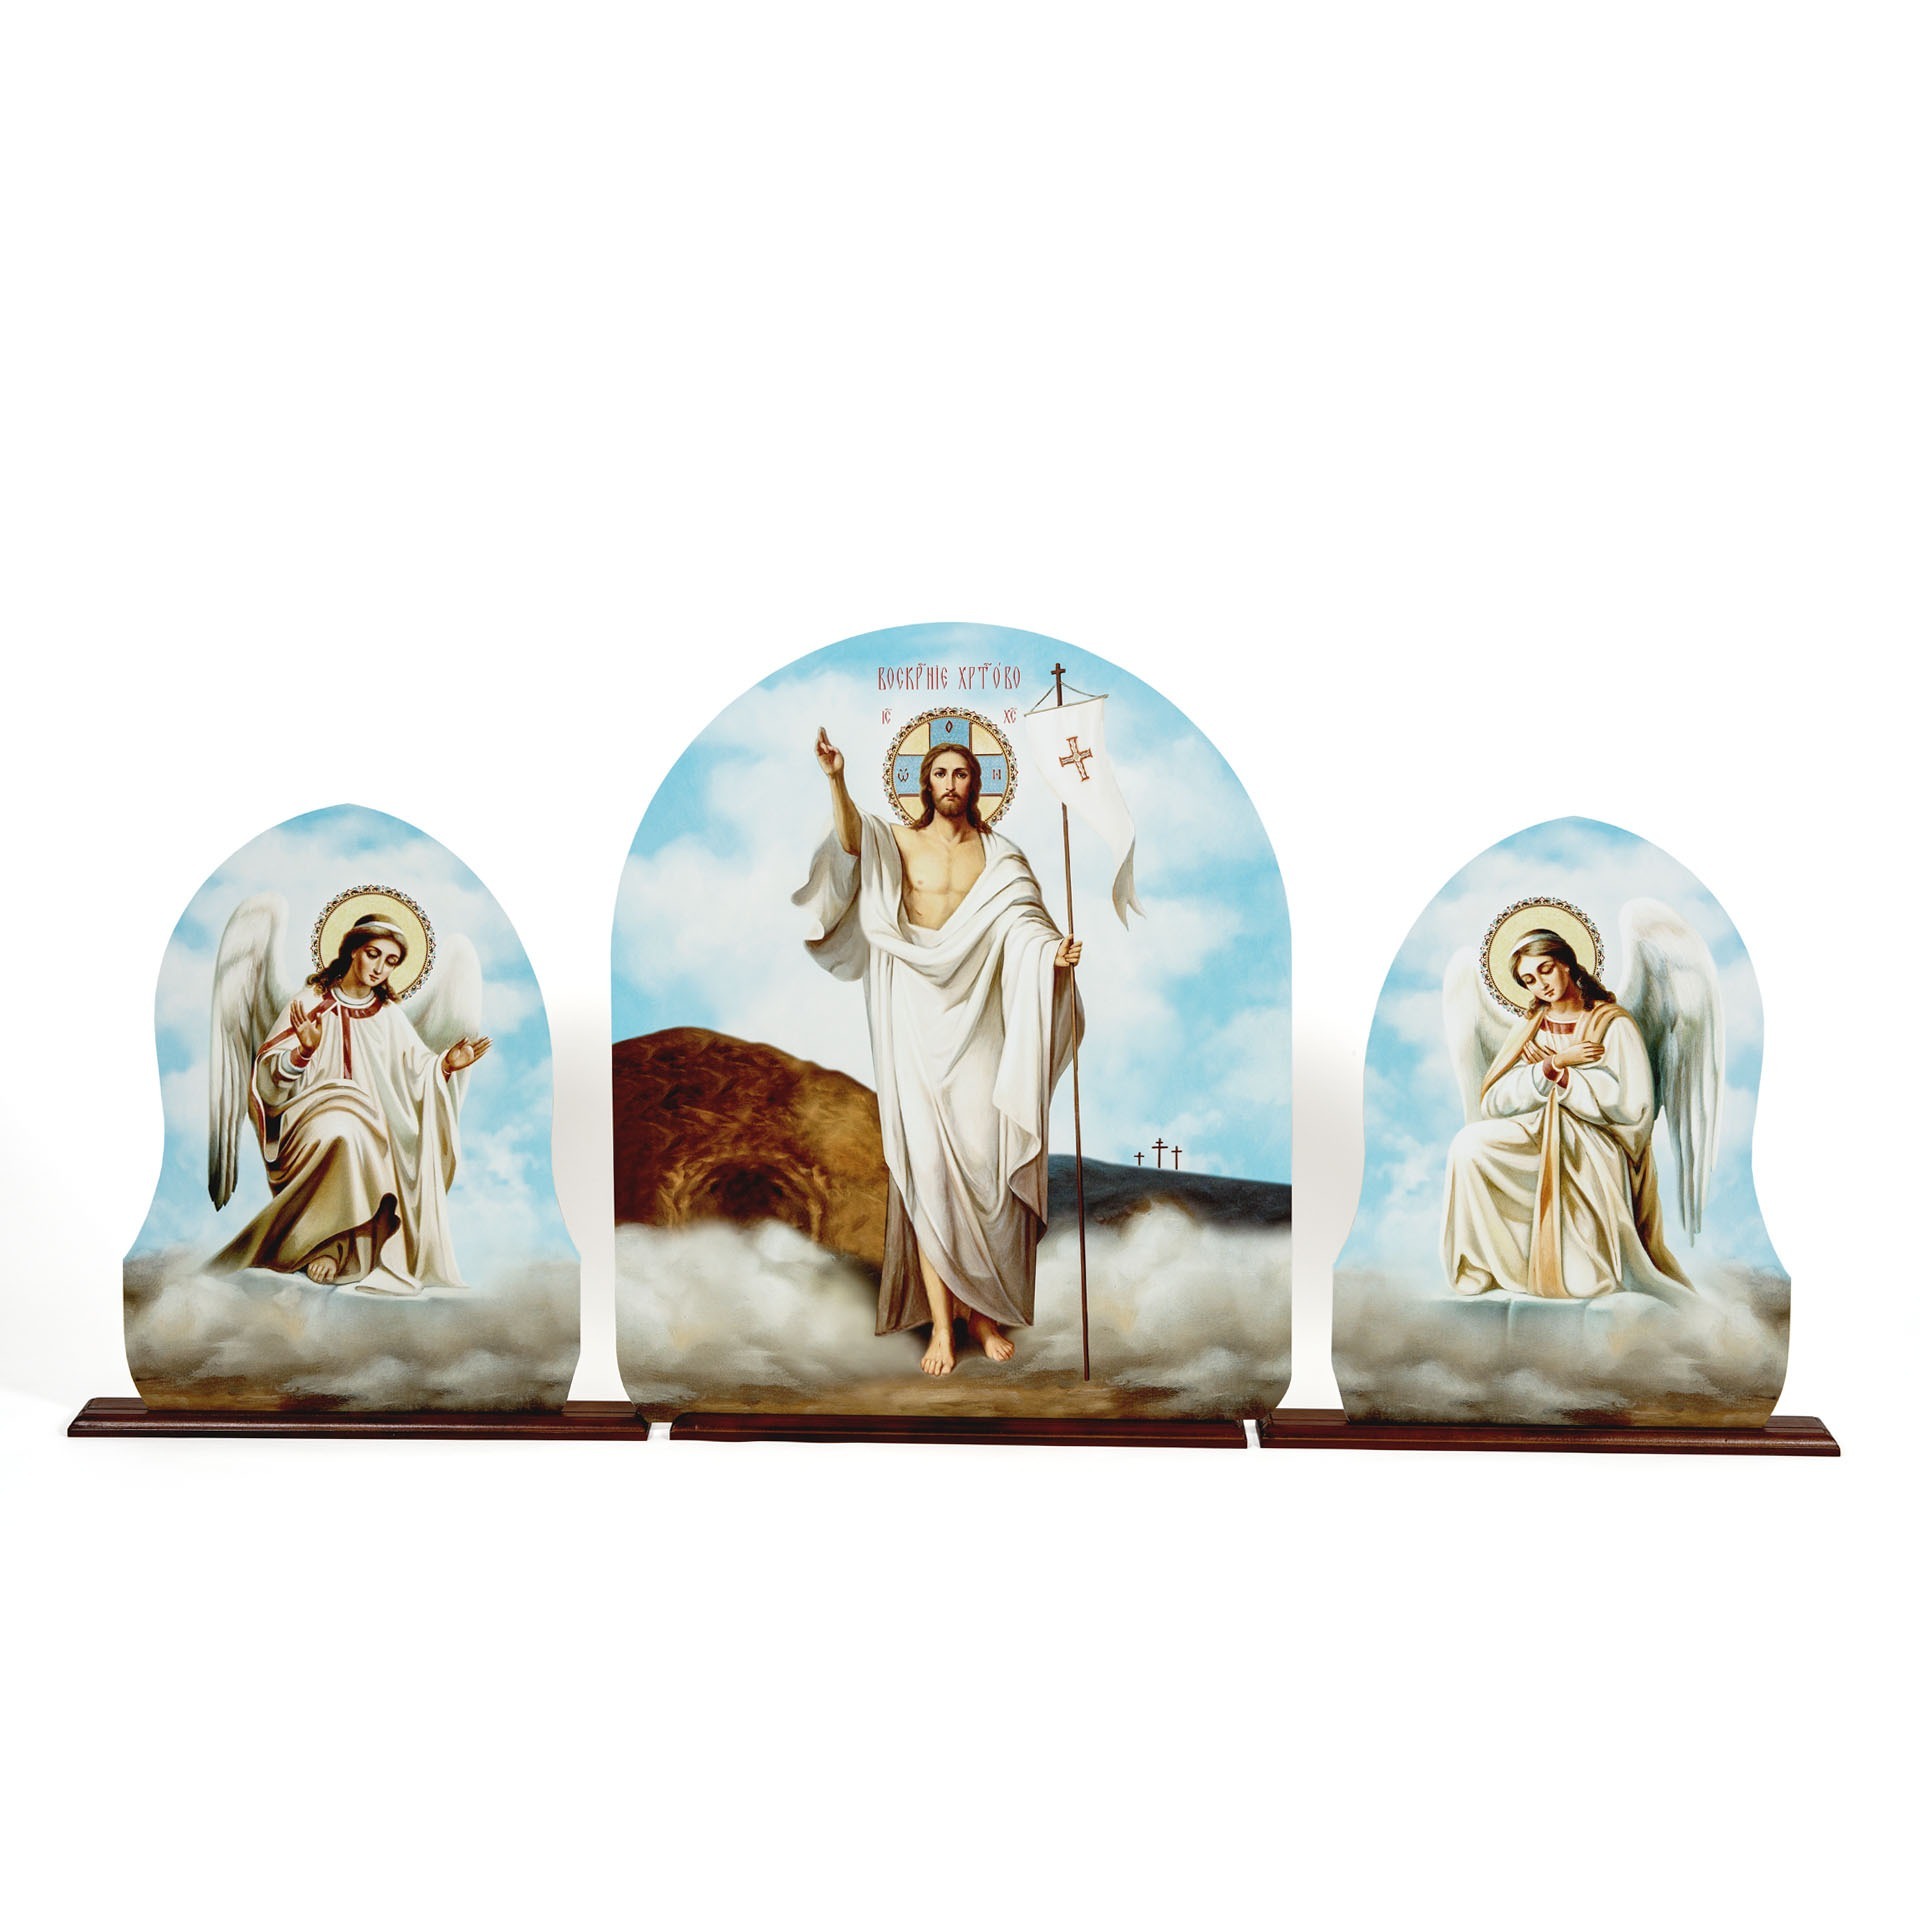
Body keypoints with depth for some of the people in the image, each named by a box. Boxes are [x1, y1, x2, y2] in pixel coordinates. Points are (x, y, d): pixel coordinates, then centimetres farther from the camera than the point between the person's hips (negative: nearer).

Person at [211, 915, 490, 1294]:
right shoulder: (312, 1002, 3)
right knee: (342, 1132, -36)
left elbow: (416, 1073, 1)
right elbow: (270, 1075, -5)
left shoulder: (389, 1015, 12)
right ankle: (327, 1244, -22)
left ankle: (336, 1247, -24)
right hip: (313, 1118, -3)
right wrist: (304, 1051, -24)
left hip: (372, 1129, 3)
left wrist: (446, 1065, -19)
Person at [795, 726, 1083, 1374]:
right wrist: (837, 780, -31)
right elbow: (851, 841, -14)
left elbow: (1024, 920, -2)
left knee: (985, 1159, -2)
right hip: (916, 1014, -1)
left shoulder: (998, 855, 11)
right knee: (927, 1162, -4)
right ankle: (941, 1322, -1)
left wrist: (1055, 951, -24)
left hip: (978, 1016, 1)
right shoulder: (895, 841, 8)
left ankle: (984, 1310, 11)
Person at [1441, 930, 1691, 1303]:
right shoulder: (1530, 1030, 13)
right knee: (1469, 1144, -29)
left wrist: (1562, 1077, -12)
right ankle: (1480, 1271, -18)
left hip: (1594, 1151, -4)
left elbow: (1633, 1108, -10)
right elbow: (1494, 1103, 0)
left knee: (1582, 1286, -22)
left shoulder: (1613, 1024, 0)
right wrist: (1553, 1064, -13)